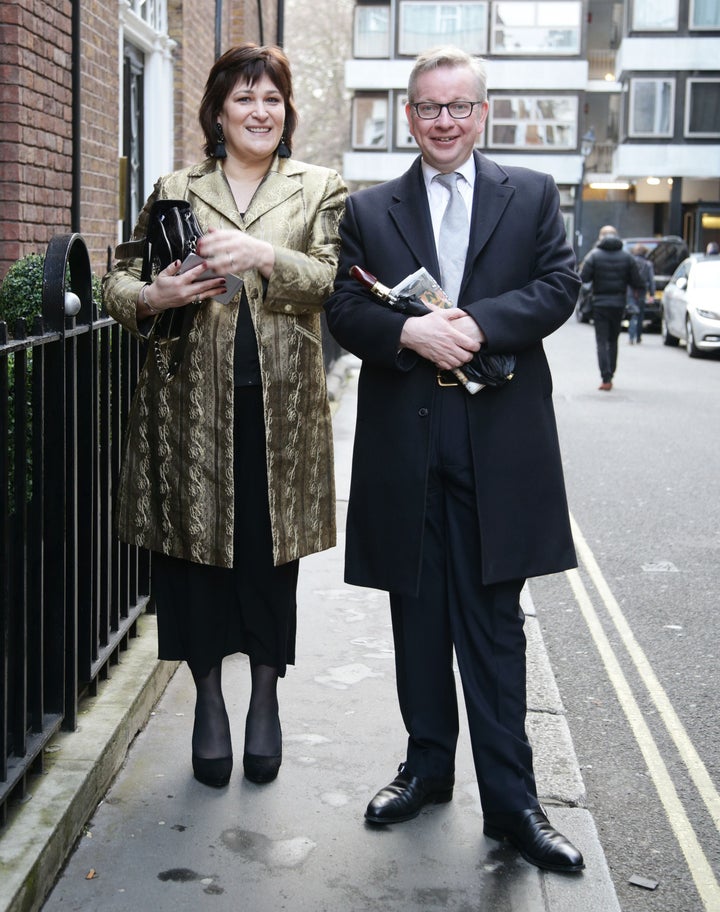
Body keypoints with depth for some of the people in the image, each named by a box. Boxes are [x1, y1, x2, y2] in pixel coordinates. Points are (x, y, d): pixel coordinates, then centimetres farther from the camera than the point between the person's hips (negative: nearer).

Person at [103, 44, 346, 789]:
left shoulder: (319, 190, 10)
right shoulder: (175, 190, 11)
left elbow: (332, 280, -4)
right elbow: (118, 280, 13)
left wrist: (262, 255, -21)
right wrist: (151, 297, -10)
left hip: (280, 402, -1)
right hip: (191, 399, 1)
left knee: (270, 550, 5)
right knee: (193, 545, 5)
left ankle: (265, 697, 22)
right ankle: (209, 698, 21)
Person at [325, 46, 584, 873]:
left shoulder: (533, 195, 9)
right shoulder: (367, 210, 10)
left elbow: (560, 286, -2)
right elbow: (342, 308, 2)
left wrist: (476, 324, -16)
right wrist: (411, 334, -17)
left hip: (498, 443, -1)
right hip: (403, 444, 2)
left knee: (494, 627, 1)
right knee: (419, 619, 12)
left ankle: (510, 801, 8)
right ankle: (428, 766, 28)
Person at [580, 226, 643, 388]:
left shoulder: (594, 255, -5)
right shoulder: (627, 257, 2)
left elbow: (582, 278, -11)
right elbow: (637, 283, -1)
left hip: (600, 304, -3)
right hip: (619, 304, 3)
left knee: (602, 342, -2)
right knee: (613, 341, 17)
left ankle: (606, 378, -12)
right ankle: (610, 375, 19)